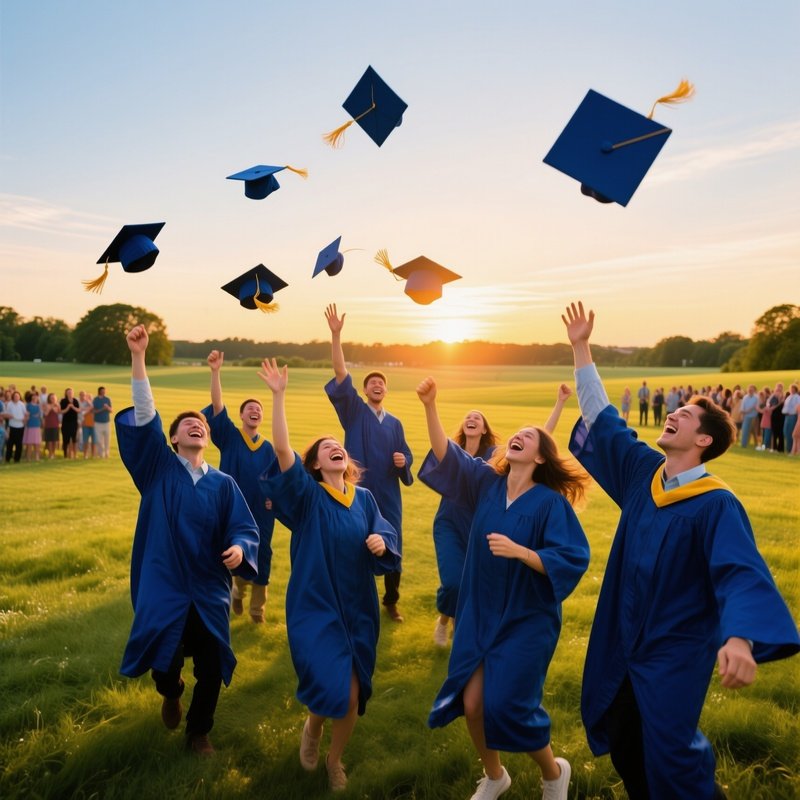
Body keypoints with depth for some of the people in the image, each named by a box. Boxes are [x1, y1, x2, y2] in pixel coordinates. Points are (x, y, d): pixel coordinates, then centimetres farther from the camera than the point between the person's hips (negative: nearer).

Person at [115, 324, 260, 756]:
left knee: (210, 668, 8)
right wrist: (138, 357, -22)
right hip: (163, 585, -1)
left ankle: (198, 730, 35)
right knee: (163, 663, 4)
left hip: (209, 589, 2)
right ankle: (170, 693, 43)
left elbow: (245, 529, -2)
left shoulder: (224, 484, 2)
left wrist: (239, 548, -26)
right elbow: (143, 417, -13)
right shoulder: (158, 468, -2)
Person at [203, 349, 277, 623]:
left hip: (261, 512, 2)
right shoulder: (229, 437, -3)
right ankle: (238, 590, 40)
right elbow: (217, 408, -17)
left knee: (260, 556, 6)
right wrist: (215, 372, -28)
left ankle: (257, 607, 24)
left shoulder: (268, 448, 5)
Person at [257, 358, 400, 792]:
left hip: (357, 607, 4)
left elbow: (386, 537, 4)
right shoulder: (307, 495, -8)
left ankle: (335, 759, 38)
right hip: (315, 605, -3)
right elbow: (282, 449, -22)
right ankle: (312, 727, 26)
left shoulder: (364, 498, 4)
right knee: (335, 689, -12)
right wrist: (278, 395, -29)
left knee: (352, 696, 8)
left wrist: (380, 542, -19)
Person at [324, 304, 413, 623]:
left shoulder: (394, 423, 11)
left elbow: (405, 454, 15)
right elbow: (341, 376, -13)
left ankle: (391, 601, 27)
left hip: (388, 495, 3)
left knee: (392, 549, 7)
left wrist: (403, 461, -11)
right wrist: (335, 335, -23)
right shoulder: (354, 412, -1)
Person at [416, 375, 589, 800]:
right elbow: (445, 454, -11)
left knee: (506, 706, -1)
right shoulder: (485, 482, -2)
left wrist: (518, 551, -31)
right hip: (479, 613, 4)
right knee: (471, 702, 6)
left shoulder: (550, 502, -14)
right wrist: (430, 406, -24)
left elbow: (571, 560, -19)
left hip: (525, 620, -4)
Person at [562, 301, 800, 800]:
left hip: (676, 647, -6)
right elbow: (602, 419, 4)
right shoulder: (643, 470, -3)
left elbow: (742, 572, -31)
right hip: (623, 635, 6)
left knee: (670, 755, 2)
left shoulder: (717, 505, -20)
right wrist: (581, 348, 4)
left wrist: (740, 638, -51)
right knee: (619, 735, 19)